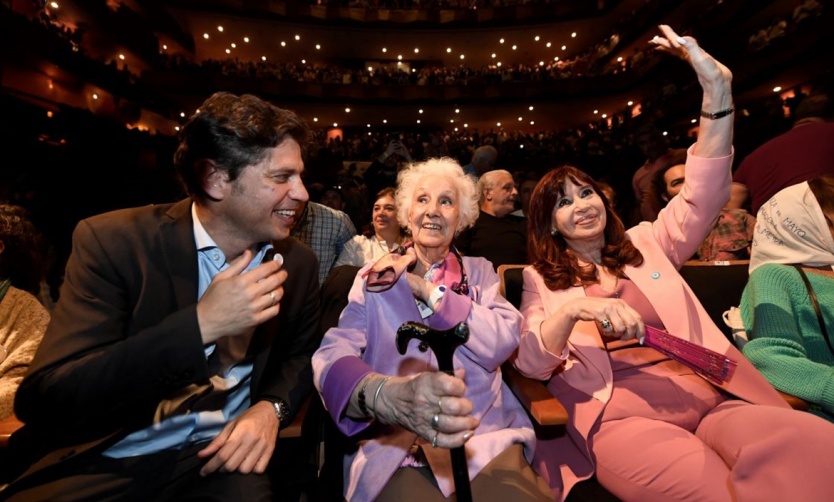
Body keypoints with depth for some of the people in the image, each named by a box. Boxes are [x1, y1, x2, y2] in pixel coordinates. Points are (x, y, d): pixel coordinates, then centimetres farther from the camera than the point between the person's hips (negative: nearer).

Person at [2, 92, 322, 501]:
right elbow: (40, 400, -16)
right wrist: (200, 324, -27)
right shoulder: (113, 240, -11)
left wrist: (271, 407, -11)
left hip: (219, 453, 1)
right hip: (101, 463, 0)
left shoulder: (298, 261, -3)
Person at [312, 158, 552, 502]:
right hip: (392, 445, -1)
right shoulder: (375, 278, 5)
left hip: (487, 435, 2)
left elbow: (502, 344, -8)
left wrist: (425, 289, -10)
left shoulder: (479, 271, 10)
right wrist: (388, 395, -33)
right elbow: (331, 355, -11)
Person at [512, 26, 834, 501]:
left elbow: (703, 197, 7)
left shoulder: (646, 244, 18)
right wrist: (574, 310, -22)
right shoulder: (541, 280, 9)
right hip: (622, 417, -4)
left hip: (711, 399, 4)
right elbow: (529, 362, -2)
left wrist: (718, 92, -2)